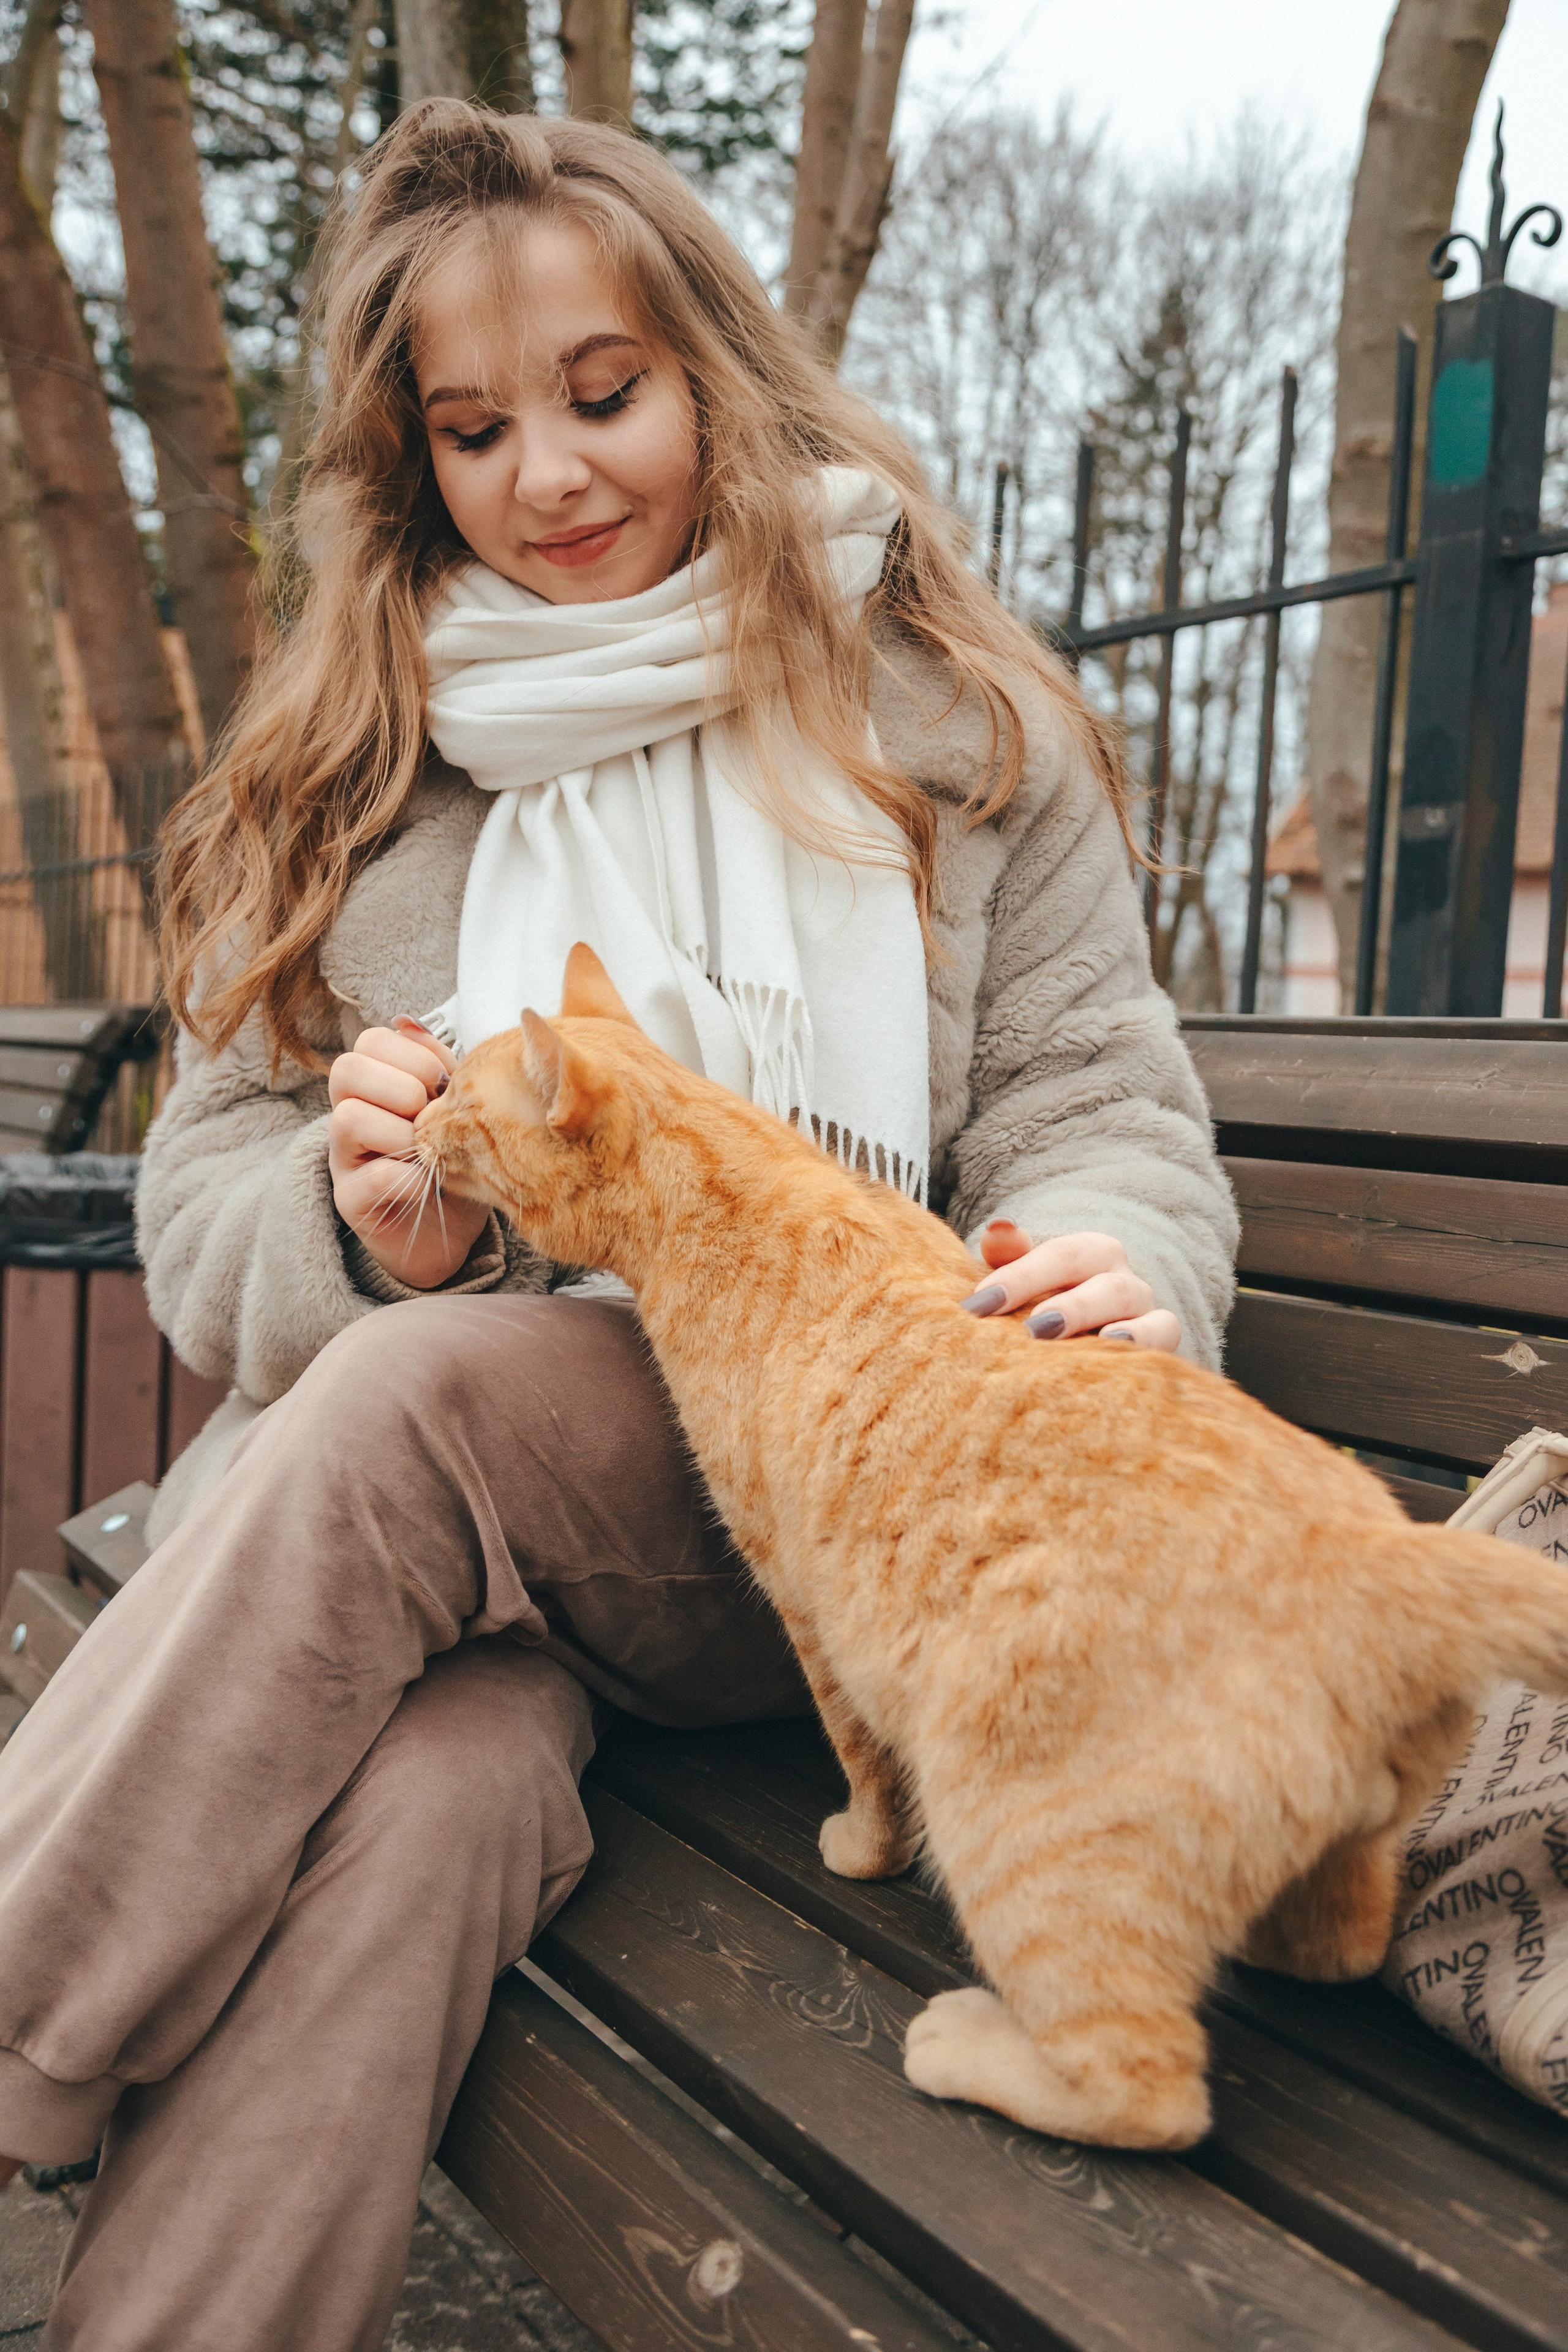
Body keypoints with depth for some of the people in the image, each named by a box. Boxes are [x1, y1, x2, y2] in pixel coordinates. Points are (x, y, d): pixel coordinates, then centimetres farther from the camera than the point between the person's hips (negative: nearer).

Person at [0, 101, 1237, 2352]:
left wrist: (1113, 1257, -19)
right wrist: (367, 1225, -14)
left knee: (405, 1399, -31)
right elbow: (207, 1190, 10)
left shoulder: (964, 722, 11)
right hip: (398, 1502, 2)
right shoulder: (342, 768, 14)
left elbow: (1095, 1093, 5)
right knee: (417, 1792, -32)